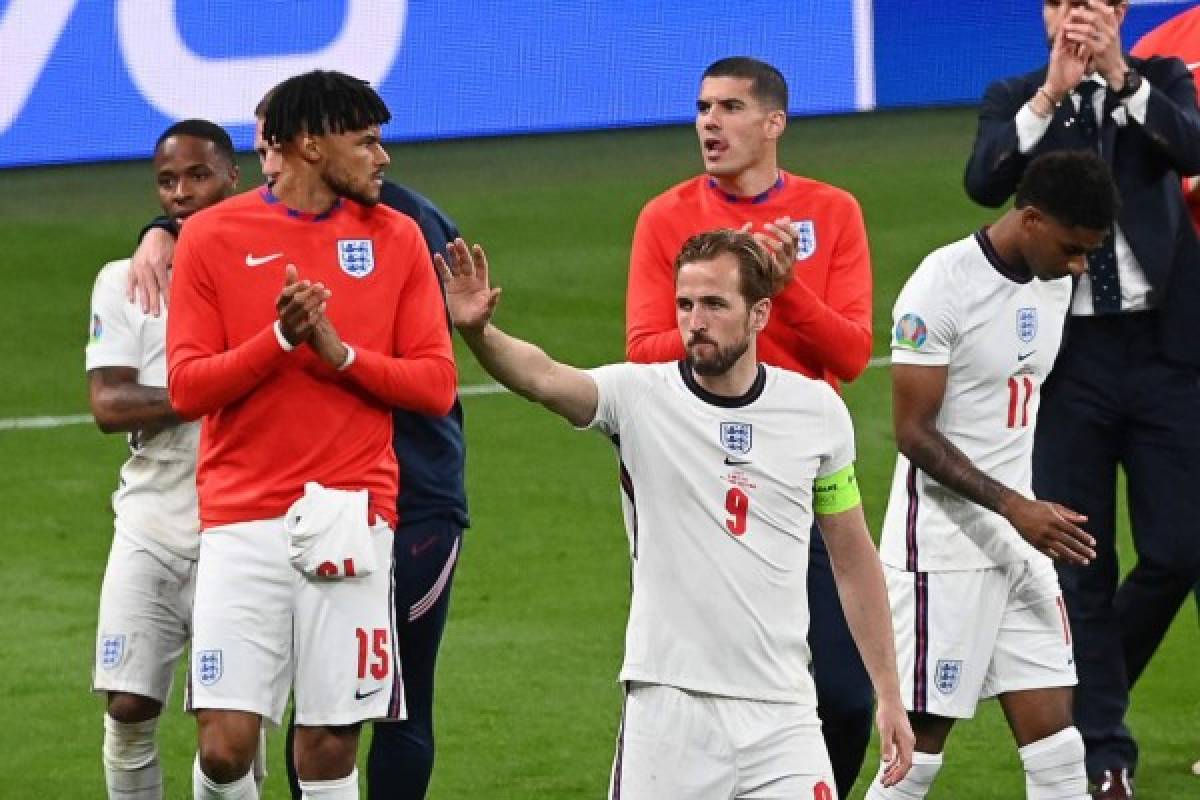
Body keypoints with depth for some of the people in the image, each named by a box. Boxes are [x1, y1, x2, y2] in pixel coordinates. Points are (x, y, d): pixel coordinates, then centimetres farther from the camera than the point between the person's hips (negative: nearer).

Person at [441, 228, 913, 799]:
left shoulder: (817, 410, 4)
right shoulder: (640, 396, -4)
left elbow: (853, 559, 12)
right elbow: (545, 378, -24)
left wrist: (889, 695, 12)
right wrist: (476, 332, -45)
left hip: (781, 711, 2)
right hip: (665, 705, -1)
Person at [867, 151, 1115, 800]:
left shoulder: (1053, 283, 9)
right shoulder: (941, 288, -16)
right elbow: (914, 433, -16)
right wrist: (1015, 507, -24)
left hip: (1021, 547, 7)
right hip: (944, 546, -7)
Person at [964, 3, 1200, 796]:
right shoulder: (1015, 100, 4)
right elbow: (985, 183, -14)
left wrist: (1120, 76, -22)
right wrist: (1052, 92, -22)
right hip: (1066, 353, -1)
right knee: (1080, 565, 1)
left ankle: (1096, 676, 28)